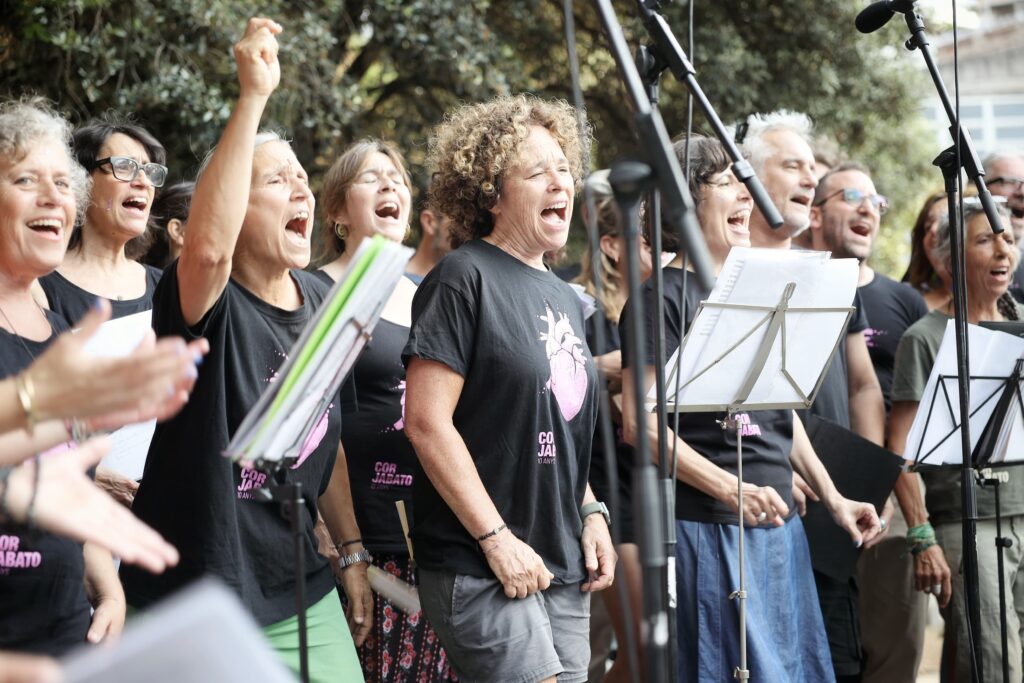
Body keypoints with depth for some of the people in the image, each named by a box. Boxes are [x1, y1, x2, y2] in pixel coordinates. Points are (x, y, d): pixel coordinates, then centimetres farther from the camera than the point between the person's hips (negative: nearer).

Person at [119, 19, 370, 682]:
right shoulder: (210, 306, -13)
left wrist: (352, 551, 17)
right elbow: (209, 245, -38)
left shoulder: (321, 300, 8)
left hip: (298, 592, 6)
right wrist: (253, 97, -38)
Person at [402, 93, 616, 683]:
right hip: (481, 568, -8)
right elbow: (427, 422, -16)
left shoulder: (566, 300, 16)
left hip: (564, 568, 8)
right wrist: (496, 538, -17)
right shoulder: (464, 279, -9)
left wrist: (591, 513, 8)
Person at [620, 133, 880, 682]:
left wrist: (831, 497, 18)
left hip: (779, 521, 8)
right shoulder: (663, 297, -8)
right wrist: (730, 488, -22)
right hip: (708, 527, -8)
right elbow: (641, 424, -16)